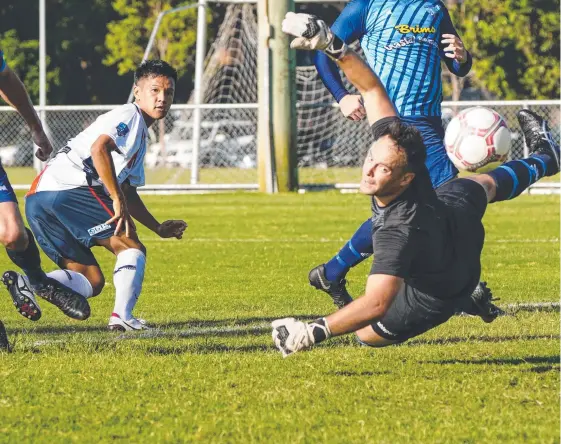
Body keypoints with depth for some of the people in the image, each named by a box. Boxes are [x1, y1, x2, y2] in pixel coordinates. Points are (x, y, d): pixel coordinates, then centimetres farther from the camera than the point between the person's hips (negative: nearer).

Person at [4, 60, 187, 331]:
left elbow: (129, 194, 36)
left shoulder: (141, 138, 30)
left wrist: (158, 228, 30)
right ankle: (122, 315, -18)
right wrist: (118, 201, -21)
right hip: (69, 188, -9)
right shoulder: (129, 115, -2)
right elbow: (99, 149, -20)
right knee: (132, 248, -3)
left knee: (91, 281, 8)